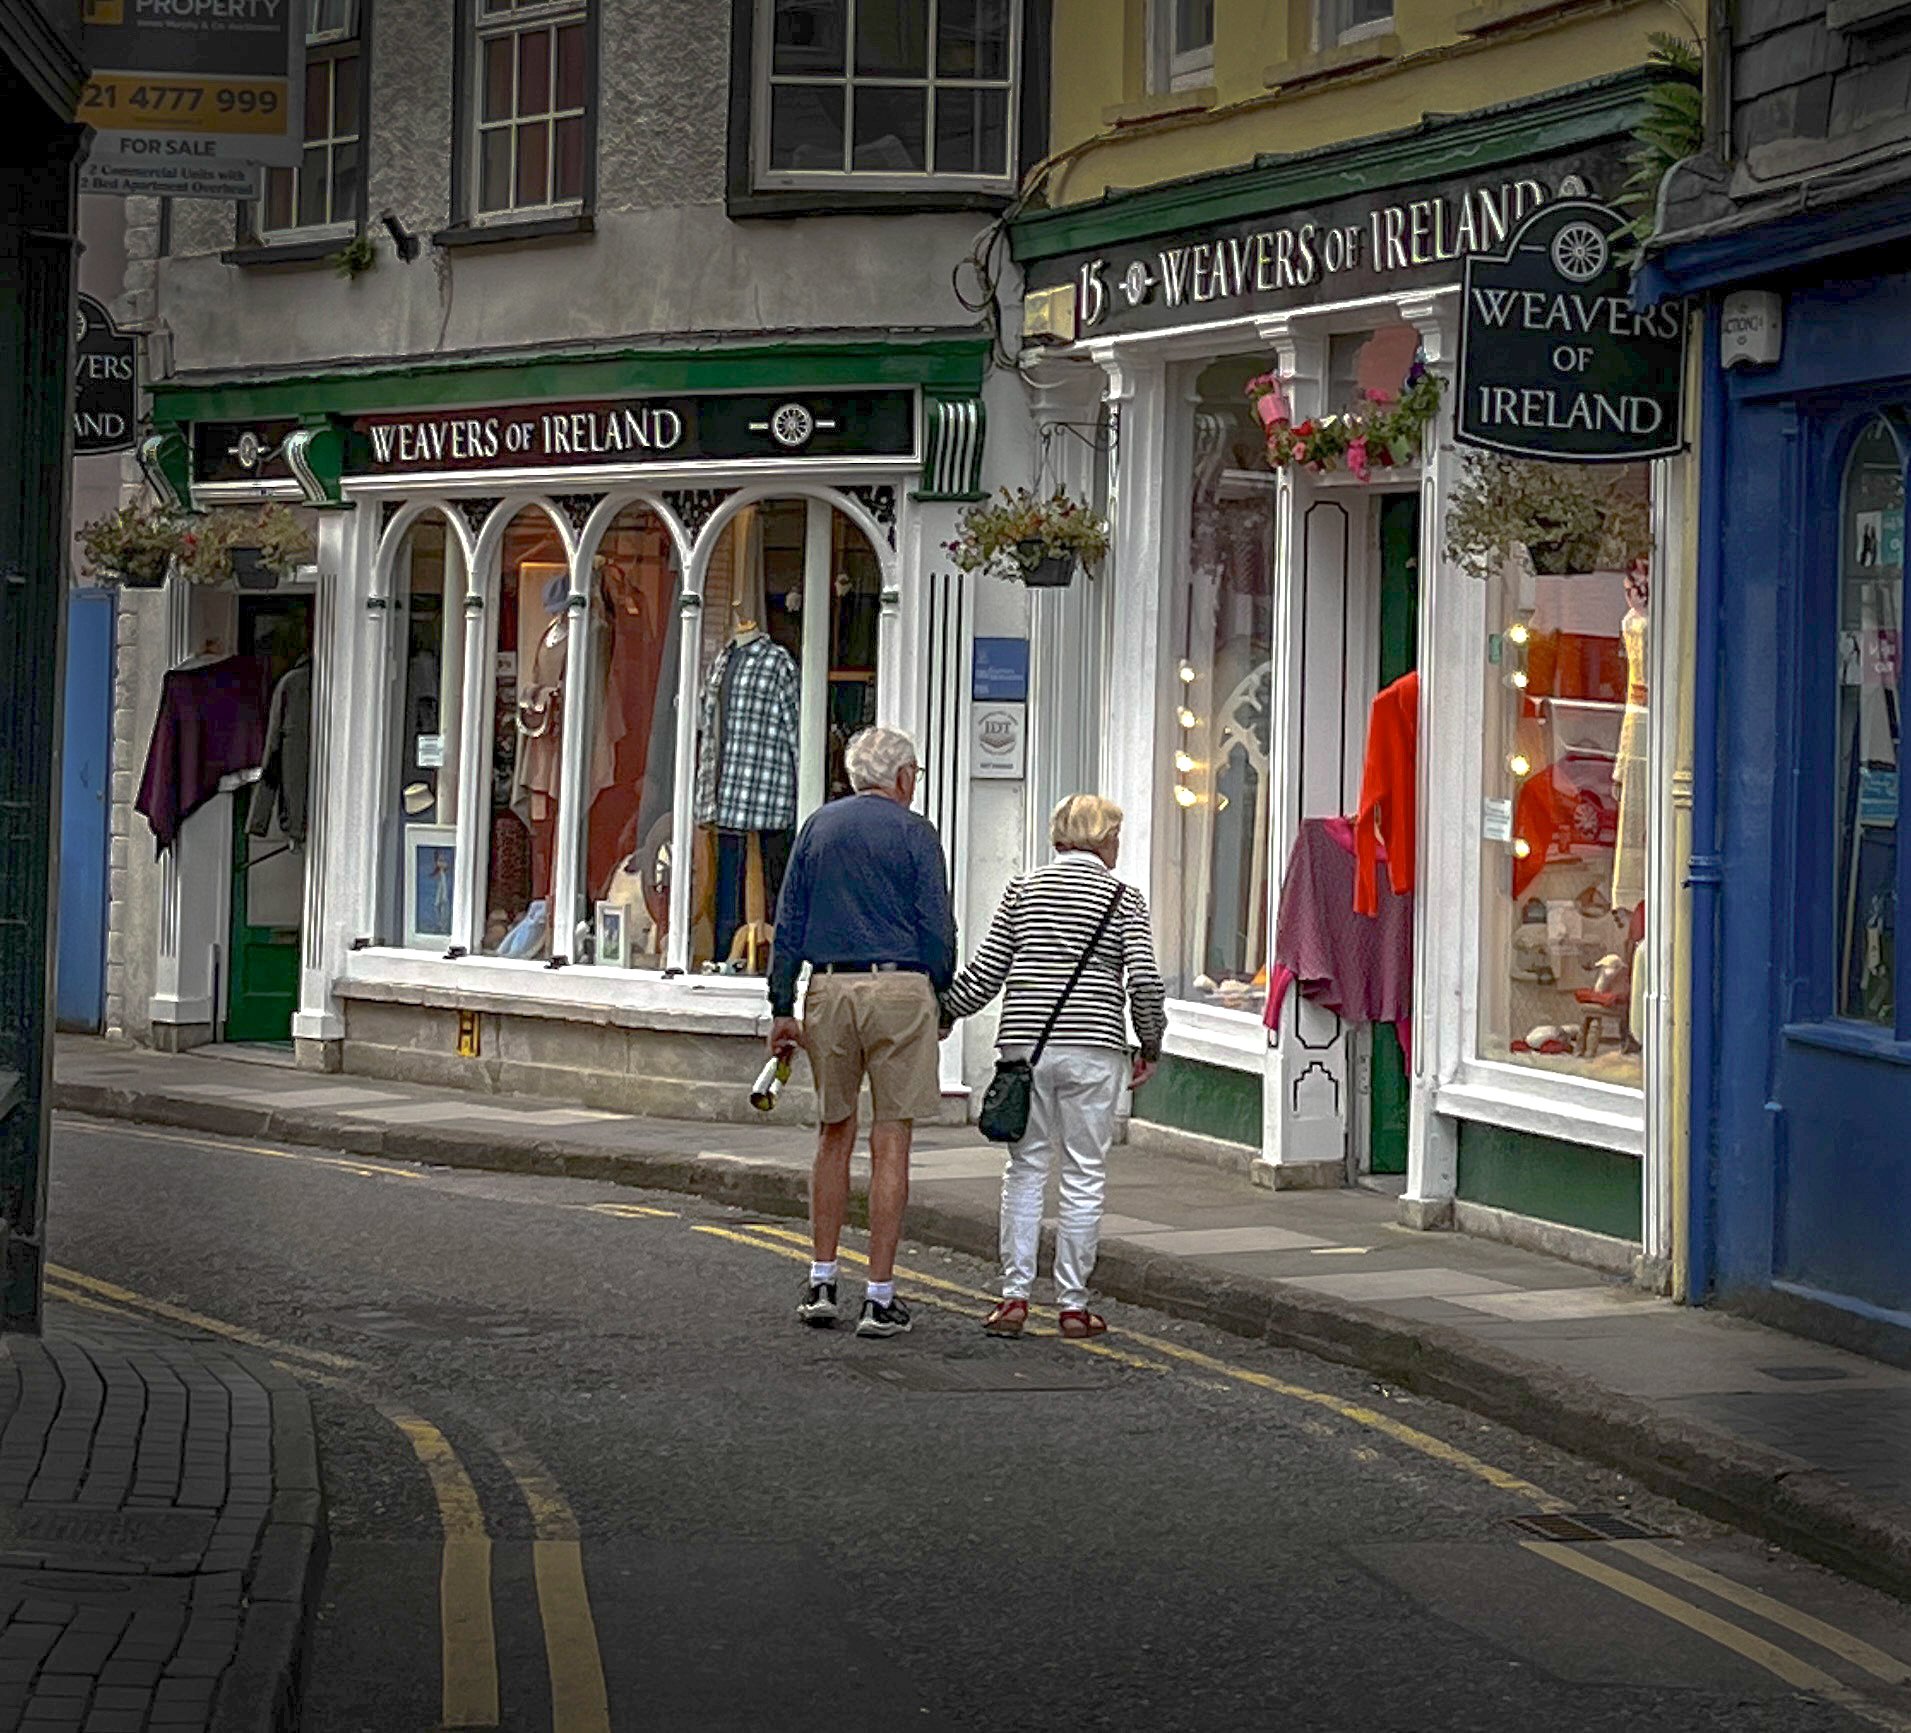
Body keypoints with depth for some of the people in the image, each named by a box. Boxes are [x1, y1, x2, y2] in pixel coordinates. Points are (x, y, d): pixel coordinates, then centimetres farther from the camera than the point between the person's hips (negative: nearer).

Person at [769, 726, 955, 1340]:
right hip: (898, 988, -4)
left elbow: (788, 925, 10)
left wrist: (782, 1007, 12)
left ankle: (821, 1283, 14)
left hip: (829, 989, 4)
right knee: (891, 1141, -1)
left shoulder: (818, 827, 11)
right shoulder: (914, 833, -1)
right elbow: (937, 928, -4)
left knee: (834, 1133, 15)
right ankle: (880, 1298, -1)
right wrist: (942, 1003, 7)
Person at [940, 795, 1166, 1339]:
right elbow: (1145, 981, -5)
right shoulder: (1123, 897, 2)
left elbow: (985, 973, 4)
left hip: (1025, 1044, 2)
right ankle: (1073, 1303, 5)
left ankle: (1015, 1295, 5)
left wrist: (941, 1011, 17)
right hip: (1093, 1049, -2)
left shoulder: (1023, 889, 7)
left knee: (1025, 1169, 9)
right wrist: (1151, 1046, 8)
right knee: (1085, 1175, 4)